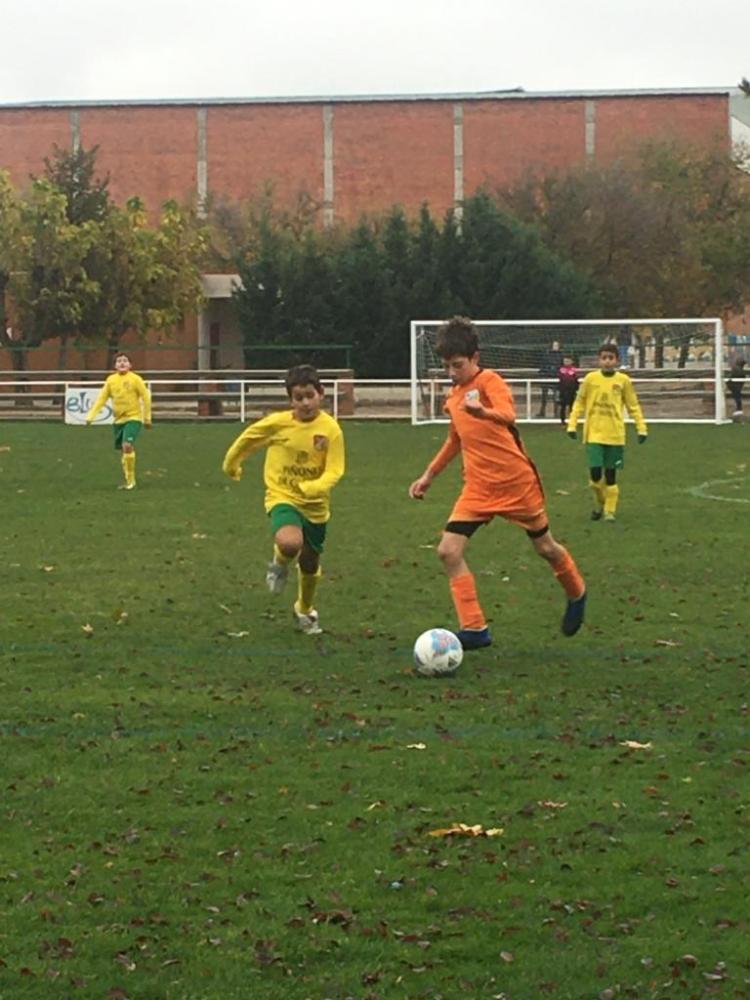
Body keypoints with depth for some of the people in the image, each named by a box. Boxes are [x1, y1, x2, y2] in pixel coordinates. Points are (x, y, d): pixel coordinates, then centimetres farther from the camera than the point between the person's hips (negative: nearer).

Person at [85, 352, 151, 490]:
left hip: (133, 417, -5)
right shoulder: (111, 380, 3)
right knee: (123, 449, 8)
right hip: (119, 419, 5)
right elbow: (101, 399, 4)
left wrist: (147, 418, 0)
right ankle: (128, 481, 22)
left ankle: (131, 480, -10)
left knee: (127, 445, -21)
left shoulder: (135, 379, -8)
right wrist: (91, 416, -3)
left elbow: (146, 397, -2)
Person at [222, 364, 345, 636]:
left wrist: (315, 487, -34)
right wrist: (231, 465, 19)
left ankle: (305, 611, 45)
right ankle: (280, 564, 5)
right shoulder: (277, 423, -12)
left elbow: (334, 471, -14)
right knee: (290, 543, -33)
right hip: (283, 498, -2)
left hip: (315, 505, 2)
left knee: (310, 564, 16)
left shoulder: (331, 429, -12)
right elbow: (247, 439, 5)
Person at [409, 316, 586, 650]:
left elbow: (508, 415, -32)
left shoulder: (489, 381, -12)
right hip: (478, 487, 6)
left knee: (545, 546, 11)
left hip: (516, 481, -6)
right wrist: (429, 475, 24)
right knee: (448, 550, -12)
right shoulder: (453, 397, 10)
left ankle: (576, 594, 42)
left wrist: (483, 412, -53)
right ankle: (474, 629, -10)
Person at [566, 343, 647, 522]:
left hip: (615, 436, 1)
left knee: (611, 474, 4)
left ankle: (610, 511, 15)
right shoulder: (591, 378, 0)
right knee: (595, 474, -9)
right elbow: (579, 403, 7)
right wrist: (572, 424, 0)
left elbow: (633, 406, 7)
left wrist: (641, 428, 2)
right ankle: (599, 503, 18)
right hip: (594, 434, -1)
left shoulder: (623, 380, 1)